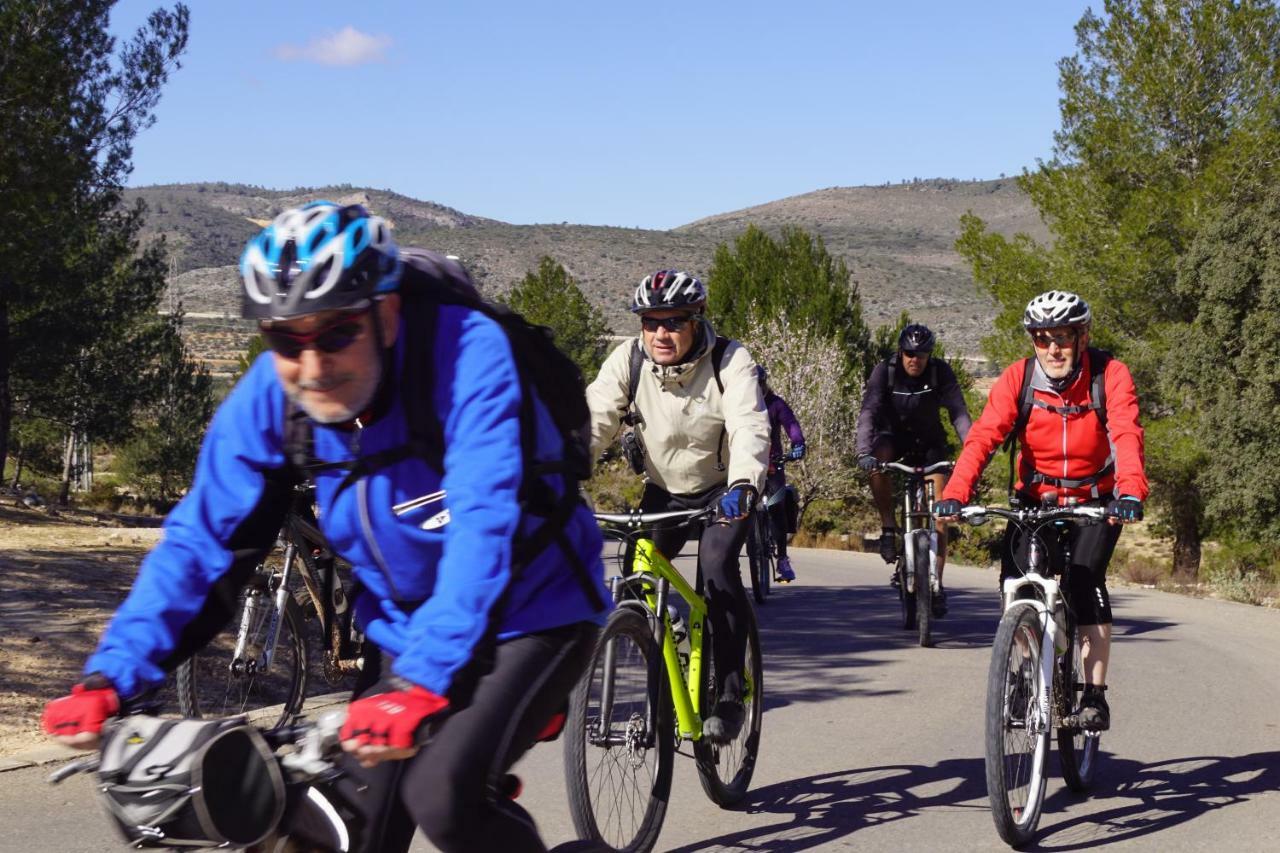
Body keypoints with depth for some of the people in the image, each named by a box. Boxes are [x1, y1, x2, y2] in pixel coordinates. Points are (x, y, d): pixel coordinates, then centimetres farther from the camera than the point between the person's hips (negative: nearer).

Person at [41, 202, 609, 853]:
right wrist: (110, 677, -24)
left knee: (441, 797, -26)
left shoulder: (468, 356, -29)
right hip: (406, 627, 5)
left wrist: (422, 683, -50)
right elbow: (202, 541, -12)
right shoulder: (268, 398, -13)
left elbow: (482, 528, -39)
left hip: (533, 613, -5)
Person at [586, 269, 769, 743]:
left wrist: (742, 484, -56)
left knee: (716, 566, -27)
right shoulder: (628, 361, -13)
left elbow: (750, 428, -36)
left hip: (725, 490, -4)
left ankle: (730, 696, -17)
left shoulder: (729, 362, -23)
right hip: (665, 491, 4)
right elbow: (593, 423, -21)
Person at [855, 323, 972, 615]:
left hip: (929, 441, 0)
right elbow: (868, 413, -30)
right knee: (878, 459, -37)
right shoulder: (884, 372, -20)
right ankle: (888, 527, -20)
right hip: (894, 436, 0)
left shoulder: (941, 372, -18)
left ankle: (936, 583, -5)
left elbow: (959, 413, -25)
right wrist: (864, 451, -46)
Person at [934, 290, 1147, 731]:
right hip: (1036, 498, 2)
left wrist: (1130, 493, -49)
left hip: (1095, 501, -2)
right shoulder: (1017, 378, -15)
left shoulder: (1109, 375, -18)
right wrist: (955, 494, -41)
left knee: (1085, 580, -21)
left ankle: (1095, 694, -10)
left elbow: (1127, 435, -31)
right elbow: (983, 437, -25)